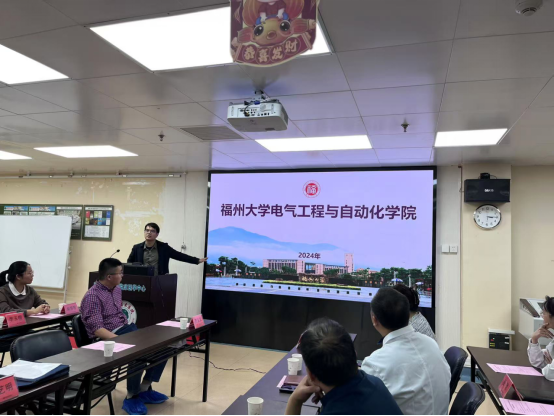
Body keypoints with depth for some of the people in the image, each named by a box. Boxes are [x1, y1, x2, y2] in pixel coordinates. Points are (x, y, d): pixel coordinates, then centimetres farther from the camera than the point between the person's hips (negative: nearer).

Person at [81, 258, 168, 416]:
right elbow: (97, 329, -22)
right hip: (106, 338, -8)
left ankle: (144, 389, 6)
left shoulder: (117, 289, 12)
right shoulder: (92, 296, -15)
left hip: (125, 329, 9)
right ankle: (131, 397, -12)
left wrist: (129, 331, 9)